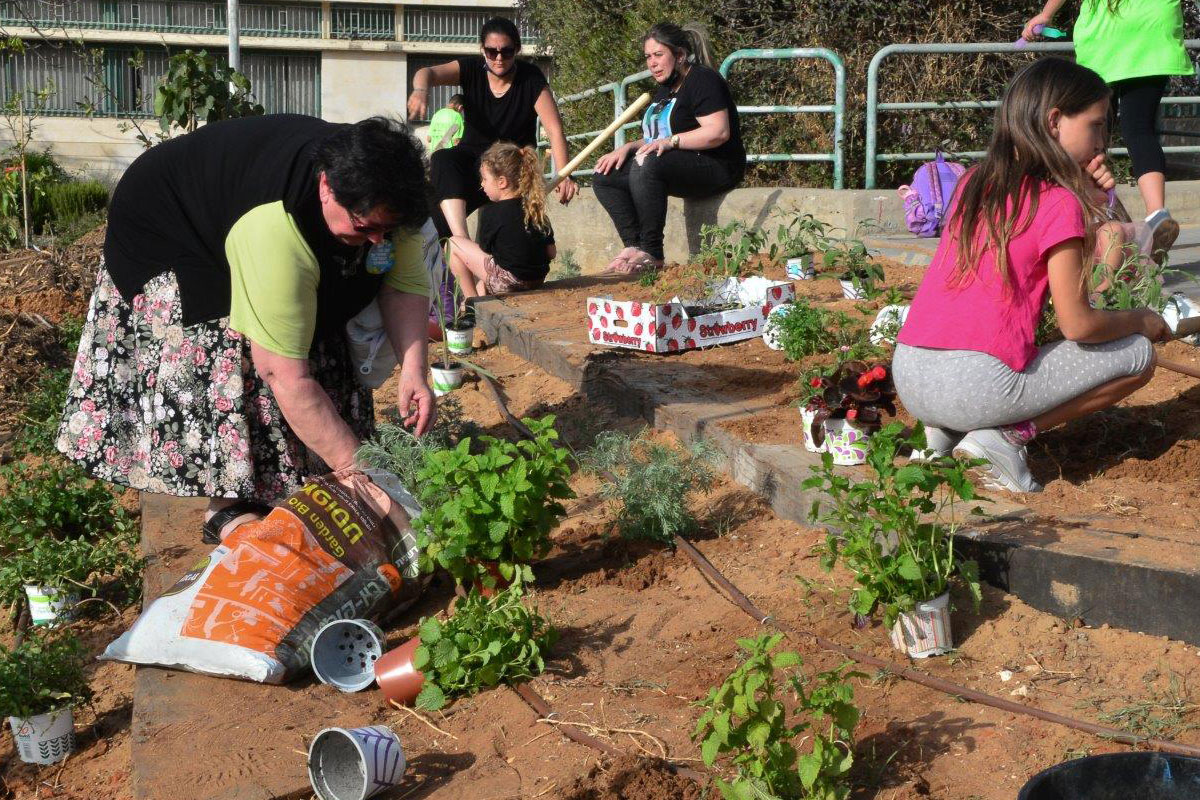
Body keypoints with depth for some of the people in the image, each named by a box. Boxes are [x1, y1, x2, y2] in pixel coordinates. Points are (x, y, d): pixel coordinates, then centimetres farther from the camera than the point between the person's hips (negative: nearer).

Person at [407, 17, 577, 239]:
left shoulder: (531, 78, -11)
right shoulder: (472, 69, -5)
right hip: (473, 153, 1)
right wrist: (421, 90, -49)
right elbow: (429, 73, -22)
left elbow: (555, 129, -20)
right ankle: (461, 239, -48)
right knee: (442, 160, -31)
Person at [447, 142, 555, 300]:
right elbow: (551, 253, 6)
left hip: (507, 283, -8)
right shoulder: (536, 208, 5)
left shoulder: (491, 212, -12)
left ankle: (471, 299, 10)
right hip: (538, 280, 8)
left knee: (454, 244, 6)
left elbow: (484, 249, -2)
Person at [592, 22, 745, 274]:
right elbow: (655, 140, 22)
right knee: (604, 176, -3)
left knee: (646, 165, -36)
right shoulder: (666, 88, 21)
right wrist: (628, 148, 3)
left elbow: (719, 132, -22)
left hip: (717, 168, -10)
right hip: (676, 166, 10)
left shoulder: (703, 80, -9)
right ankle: (633, 244, -16)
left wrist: (671, 141, -28)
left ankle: (652, 253, -31)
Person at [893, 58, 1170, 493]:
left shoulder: (974, 182, 13)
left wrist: (1083, 195, 12)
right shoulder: (1058, 203, -6)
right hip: (977, 387, -7)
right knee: (1138, 354, 10)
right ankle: (1006, 437, -2)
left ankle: (946, 430, 12)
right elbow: (1078, 325, -6)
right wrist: (1140, 319, 13)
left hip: (907, 378, 7)